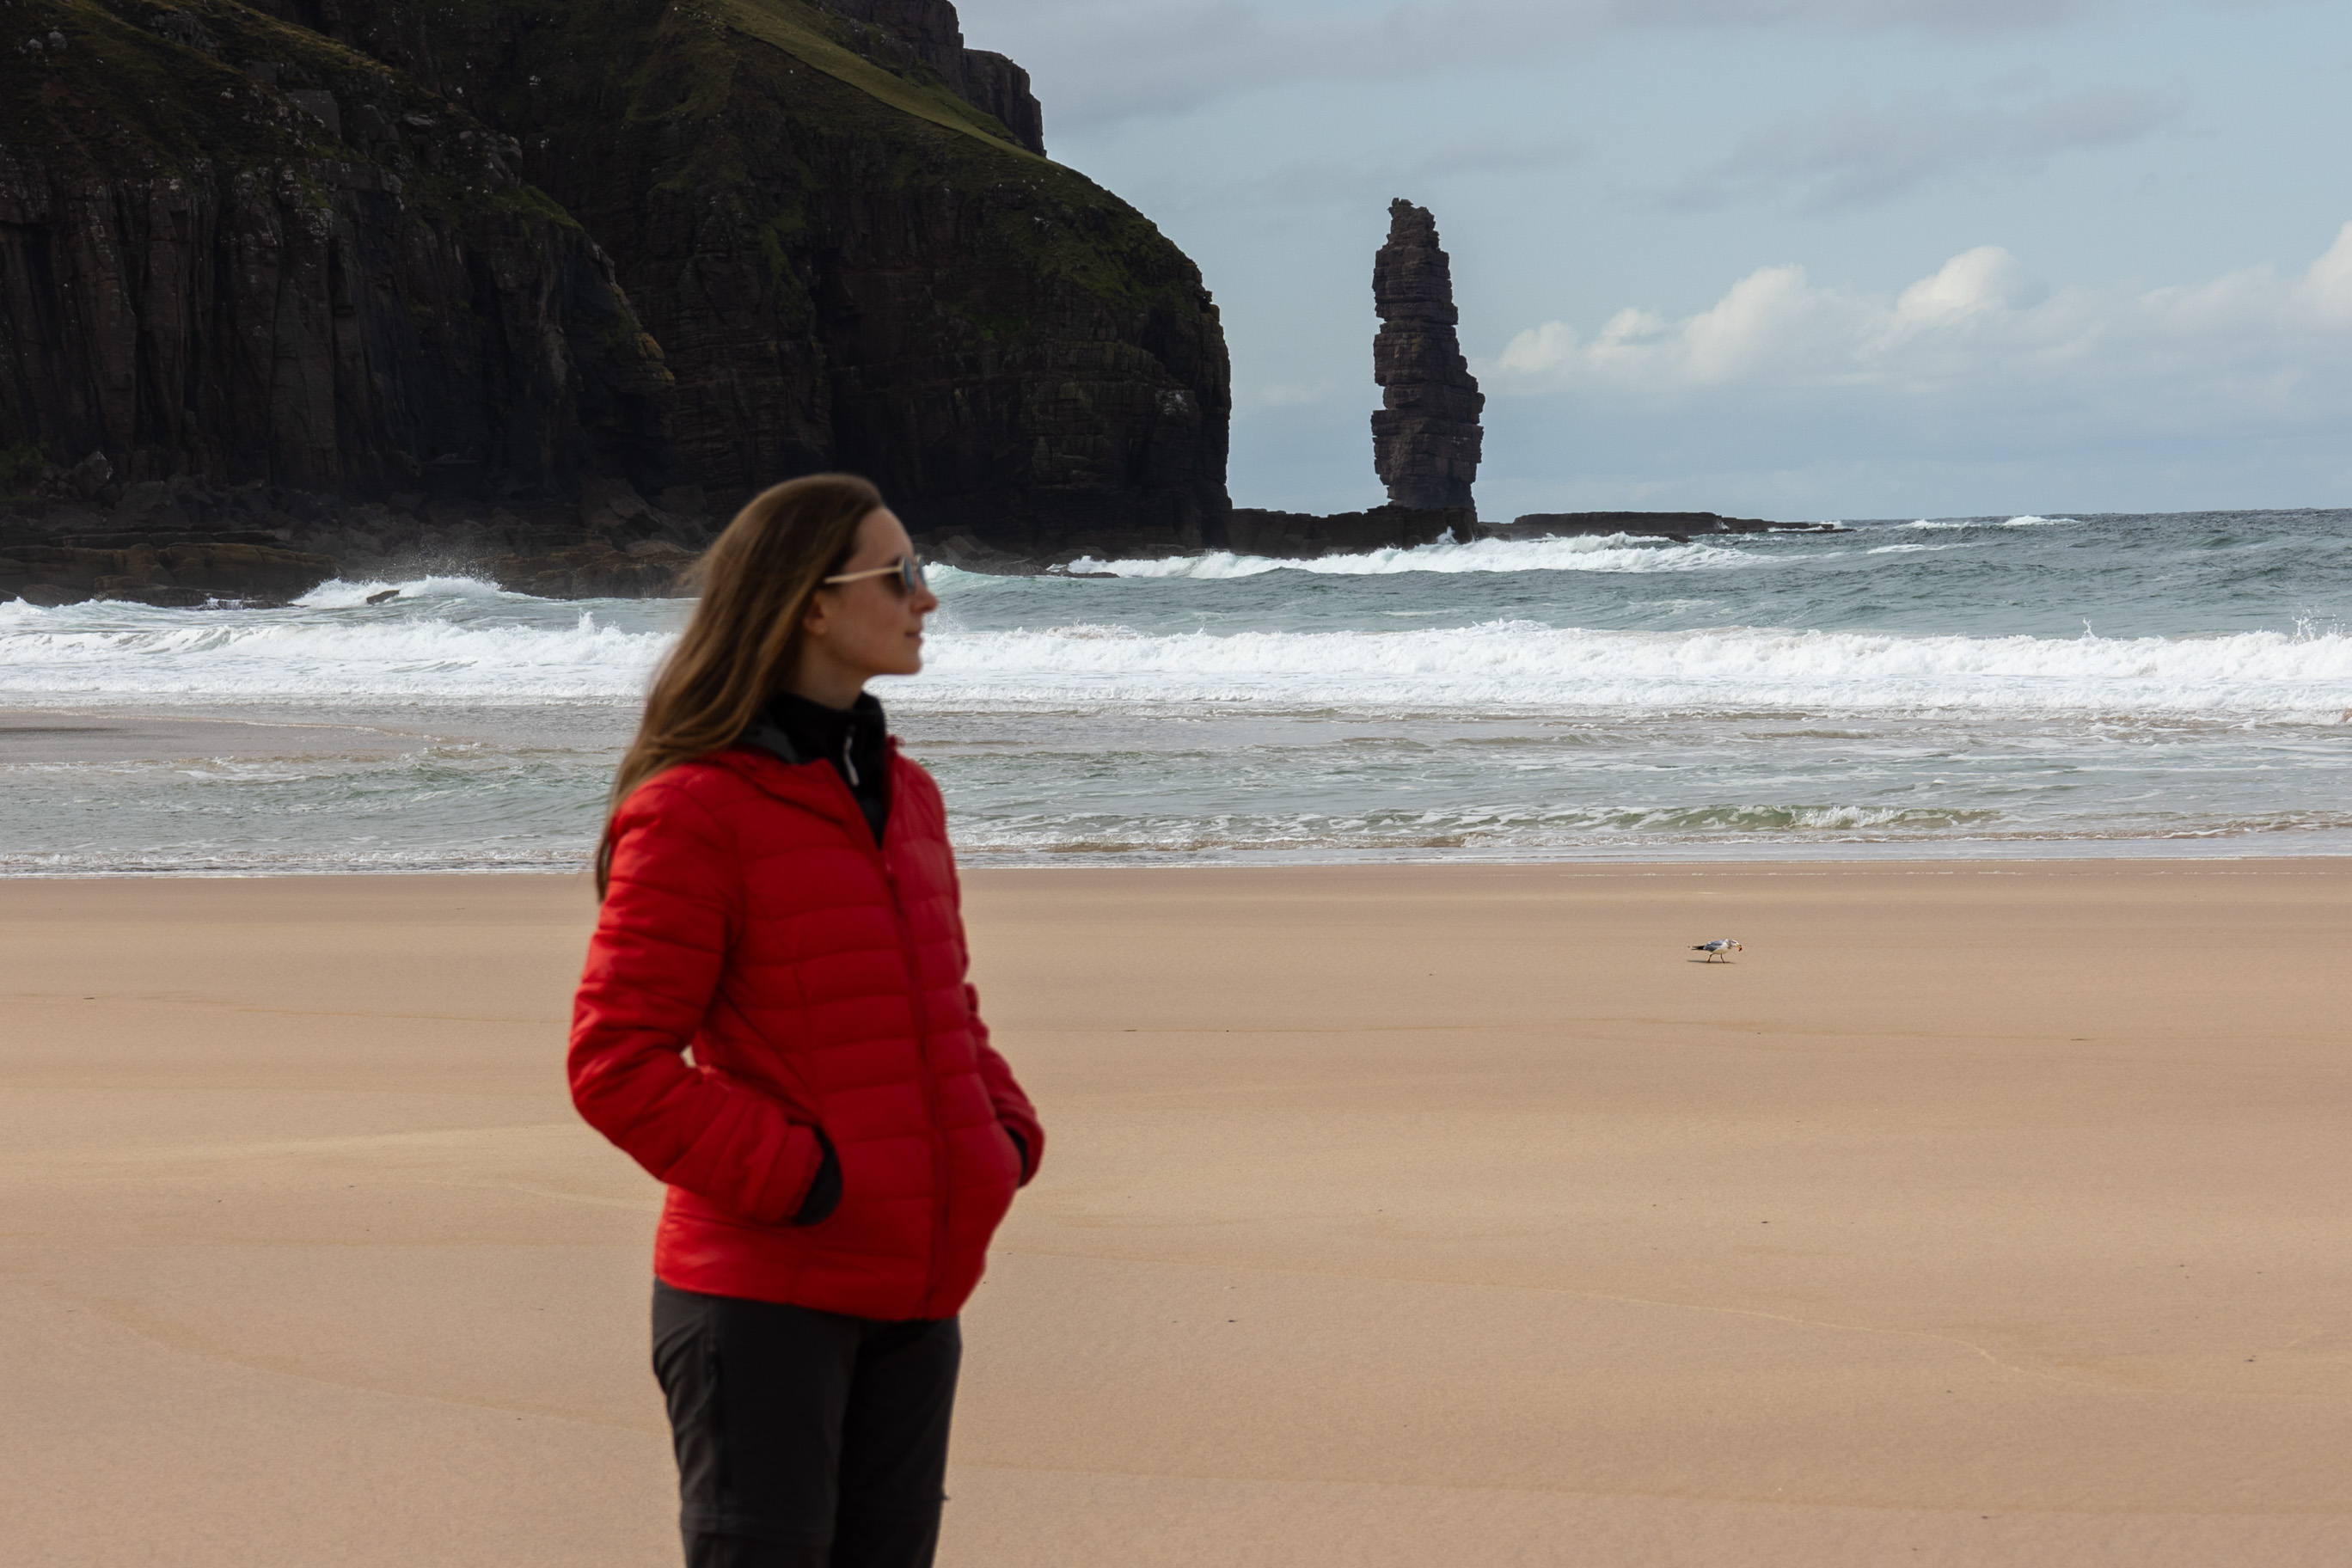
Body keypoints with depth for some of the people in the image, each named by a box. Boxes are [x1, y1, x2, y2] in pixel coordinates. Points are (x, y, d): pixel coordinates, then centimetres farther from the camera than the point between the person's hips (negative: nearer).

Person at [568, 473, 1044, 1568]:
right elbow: (616, 1065, -14)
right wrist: (792, 1180, -18)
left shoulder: (903, 794, 15)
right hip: (763, 1293, -8)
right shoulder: (692, 811, -11)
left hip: (913, 1291, 8)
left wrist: (1006, 1134, 8)